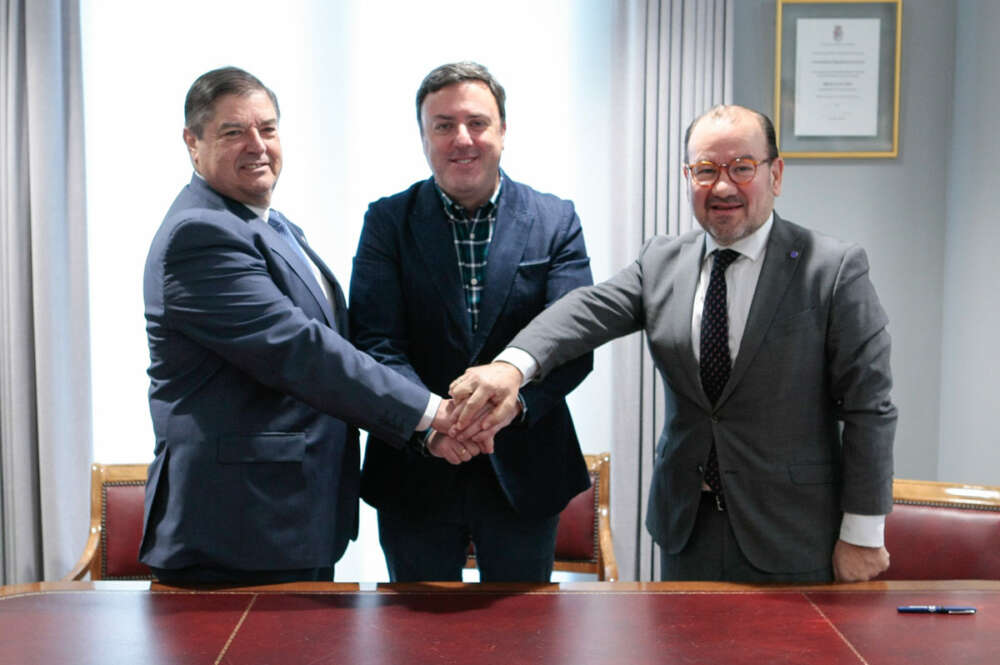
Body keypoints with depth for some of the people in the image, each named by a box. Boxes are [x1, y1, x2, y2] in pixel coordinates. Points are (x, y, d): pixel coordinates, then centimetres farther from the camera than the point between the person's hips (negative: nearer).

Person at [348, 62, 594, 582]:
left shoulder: (556, 221, 0)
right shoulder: (387, 221, -1)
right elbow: (375, 339, -10)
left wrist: (512, 398, -29)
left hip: (523, 469, 1)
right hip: (415, 473, 0)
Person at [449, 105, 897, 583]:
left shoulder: (835, 269, -9)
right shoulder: (661, 261, 3)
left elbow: (868, 408, -9)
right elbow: (589, 310, -13)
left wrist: (862, 535, -9)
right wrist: (513, 364, -33)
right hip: (686, 526, 4)